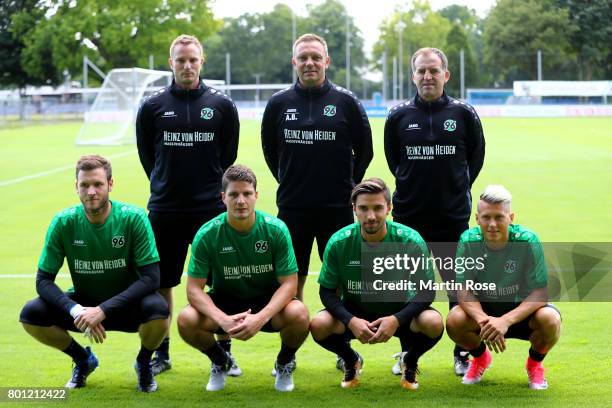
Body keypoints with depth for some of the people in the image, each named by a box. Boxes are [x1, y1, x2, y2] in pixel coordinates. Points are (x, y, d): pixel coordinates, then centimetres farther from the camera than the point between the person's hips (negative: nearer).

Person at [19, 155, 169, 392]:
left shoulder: (133, 218, -19)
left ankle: (144, 362, 2)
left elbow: (151, 278, -22)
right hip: (83, 302, 2)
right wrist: (76, 311, -30)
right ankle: (83, 359, 9)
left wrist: (103, 310, -30)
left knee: (157, 309, -35)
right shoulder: (64, 223, -13)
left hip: (127, 305, -2)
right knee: (31, 314, -22)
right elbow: (44, 280, -11)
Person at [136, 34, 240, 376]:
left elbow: (229, 155, 9)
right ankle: (161, 354, 19)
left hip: (212, 208, -1)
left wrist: (213, 188, 9)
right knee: (161, 282, 7)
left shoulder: (222, 105, 2)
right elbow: (146, 153, 12)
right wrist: (166, 185, 10)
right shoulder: (153, 106, 2)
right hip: (164, 210, 1)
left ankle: (224, 353, 13)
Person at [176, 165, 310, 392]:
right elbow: (194, 288, -14)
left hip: (268, 302, -1)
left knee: (299, 314, -33)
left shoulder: (276, 229, -15)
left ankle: (284, 364, 5)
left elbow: (289, 283, -15)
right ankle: (220, 362, 8)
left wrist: (260, 318, -33)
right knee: (186, 320, -29)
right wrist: (222, 320, -33)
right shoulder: (207, 235, -15)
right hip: (224, 302, 1)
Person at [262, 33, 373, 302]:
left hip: (337, 207, -1)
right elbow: (269, 149, 16)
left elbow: (364, 149, 8)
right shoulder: (279, 103, 4)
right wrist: (286, 180, 11)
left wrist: (349, 183, 6)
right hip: (292, 207, 1)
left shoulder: (346, 102, 0)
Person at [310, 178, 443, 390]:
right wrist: (351, 321, -28)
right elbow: (327, 291, -10)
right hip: (354, 312, 1)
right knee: (318, 325, -29)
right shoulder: (339, 243, -16)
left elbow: (426, 292, -15)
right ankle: (351, 361, 8)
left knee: (433, 323, -31)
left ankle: (409, 361, 6)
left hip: (399, 311, -1)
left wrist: (396, 320, -31)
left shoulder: (411, 241, -19)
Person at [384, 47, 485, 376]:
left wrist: (458, 188, 8)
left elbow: (476, 155, 10)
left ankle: (463, 354, 18)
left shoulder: (463, 114, -1)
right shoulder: (399, 116, 1)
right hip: (408, 215, 1)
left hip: (453, 216, -1)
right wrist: (411, 186, 11)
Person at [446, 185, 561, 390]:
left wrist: (506, 320, -39)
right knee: (454, 320, -28)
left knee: (549, 319, -33)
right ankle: (480, 357, 9)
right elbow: (464, 290, -16)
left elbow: (541, 292, -24)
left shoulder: (527, 241, -23)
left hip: (522, 309, -2)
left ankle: (535, 363, 3)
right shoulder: (468, 241, -17)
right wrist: (483, 320, -37)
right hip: (484, 309, 2)